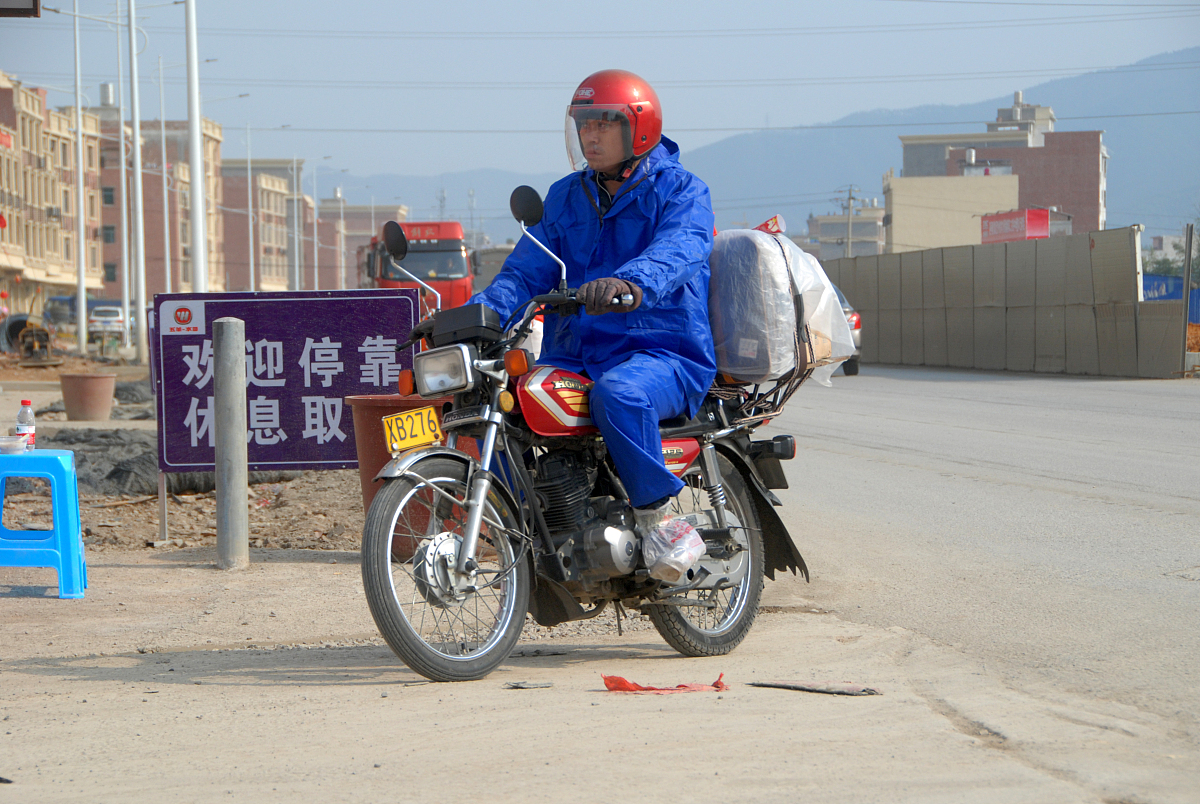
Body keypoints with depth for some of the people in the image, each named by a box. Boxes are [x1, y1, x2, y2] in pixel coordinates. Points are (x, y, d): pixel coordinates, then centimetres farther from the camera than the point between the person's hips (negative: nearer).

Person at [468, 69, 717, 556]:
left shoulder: (681, 191, 0)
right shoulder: (566, 197, 19)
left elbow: (676, 251, -23)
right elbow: (529, 270, 8)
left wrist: (632, 285, -47)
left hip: (664, 353, -6)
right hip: (572, 356, 6)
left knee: (619, 393, -40)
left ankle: (658, 516, -23)